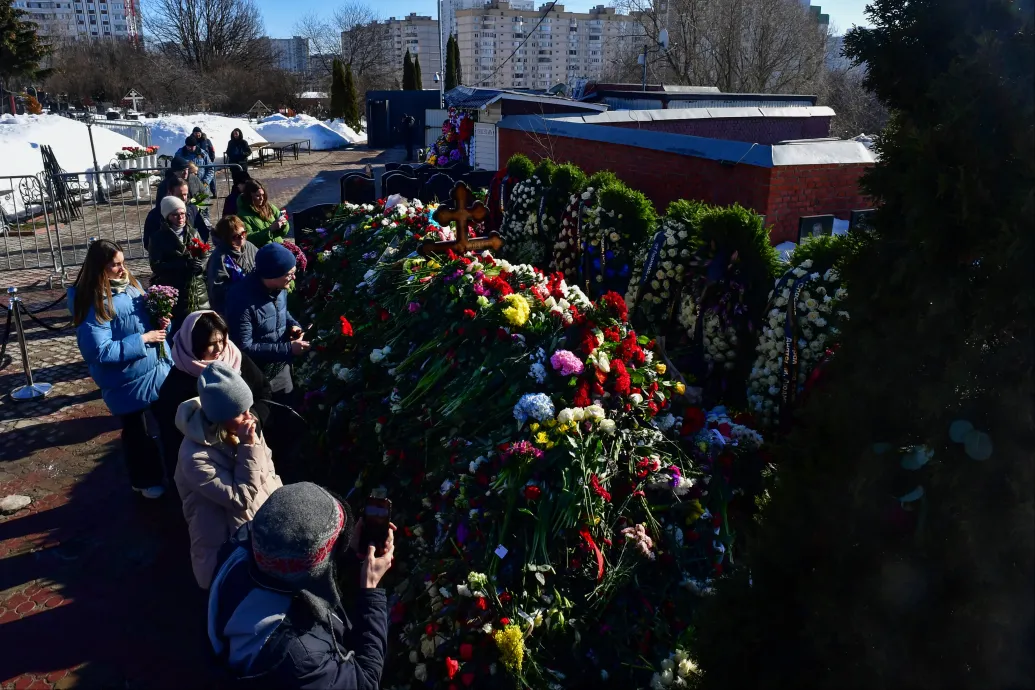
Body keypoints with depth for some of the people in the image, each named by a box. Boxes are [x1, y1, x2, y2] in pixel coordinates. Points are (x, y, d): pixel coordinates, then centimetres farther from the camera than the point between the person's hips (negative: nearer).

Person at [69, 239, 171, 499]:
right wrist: (142, 339, -24)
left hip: (156, 368, 6)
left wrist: (159, 323, -8)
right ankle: (145, 481, 35)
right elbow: (101, 351, -27)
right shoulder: (92, 305, -23)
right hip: (127, 381, -6)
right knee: (136, 432, 15)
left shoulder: (129, 284, -1)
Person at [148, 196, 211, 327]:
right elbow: (156, 266, -9)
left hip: (198, 292, 3)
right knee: (177, 329, -6)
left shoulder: (193, 233, 11)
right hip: (172, 294, -3)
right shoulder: (158, 238, 0)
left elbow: (206, 258, 10)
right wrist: (184, 265, -20)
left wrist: (200, 265, -14)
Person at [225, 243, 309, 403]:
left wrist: (292, 324, -8)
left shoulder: (279, 288, -8)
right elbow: (245, 348, -27)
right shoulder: (243, 300, -30)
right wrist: (288, 348, -28)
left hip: (282, 367, 6)